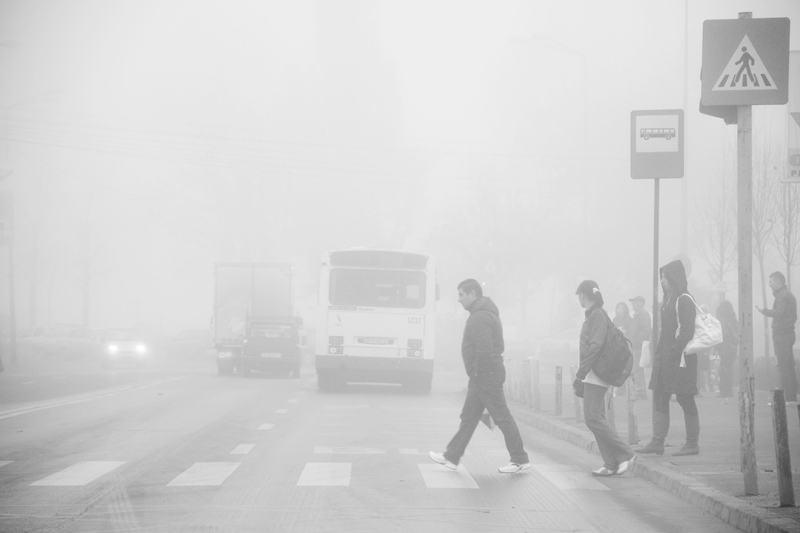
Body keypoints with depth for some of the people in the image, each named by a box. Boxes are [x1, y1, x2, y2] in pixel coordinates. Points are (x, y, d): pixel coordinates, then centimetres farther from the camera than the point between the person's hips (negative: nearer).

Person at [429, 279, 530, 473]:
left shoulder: (479, 318, -19)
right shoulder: (487, 314, 15)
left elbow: (484, 349, -29)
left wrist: (478, 371, -17)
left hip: (486, 375, -11)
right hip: (481, 377, 11)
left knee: (502, 417, -3)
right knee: (468, 417, 12)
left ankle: (520, 459, 4)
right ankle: (451, 457, 16)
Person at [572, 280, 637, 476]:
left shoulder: (597, 315, -13)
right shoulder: (595, 314, 16)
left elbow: (595, 346, -20)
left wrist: (580, 374, -22)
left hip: (595, 373, -10)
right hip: (594, 376, 10)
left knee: (593, 418, -12)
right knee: (596, 418, 8)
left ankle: (625, 454, -9)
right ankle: (611, 464, 7)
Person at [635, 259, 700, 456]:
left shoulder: (684, 300, -11)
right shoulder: (669, 300, 16)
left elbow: (686, 331, -18)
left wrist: (673, 352, -21)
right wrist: (659, 353, 12)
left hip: (680, 358, -9)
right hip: (666, 359, 9)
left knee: (685, 399, -3)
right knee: (659, 398, 6)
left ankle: (693, 444, 4)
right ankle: (657, 442, 6)